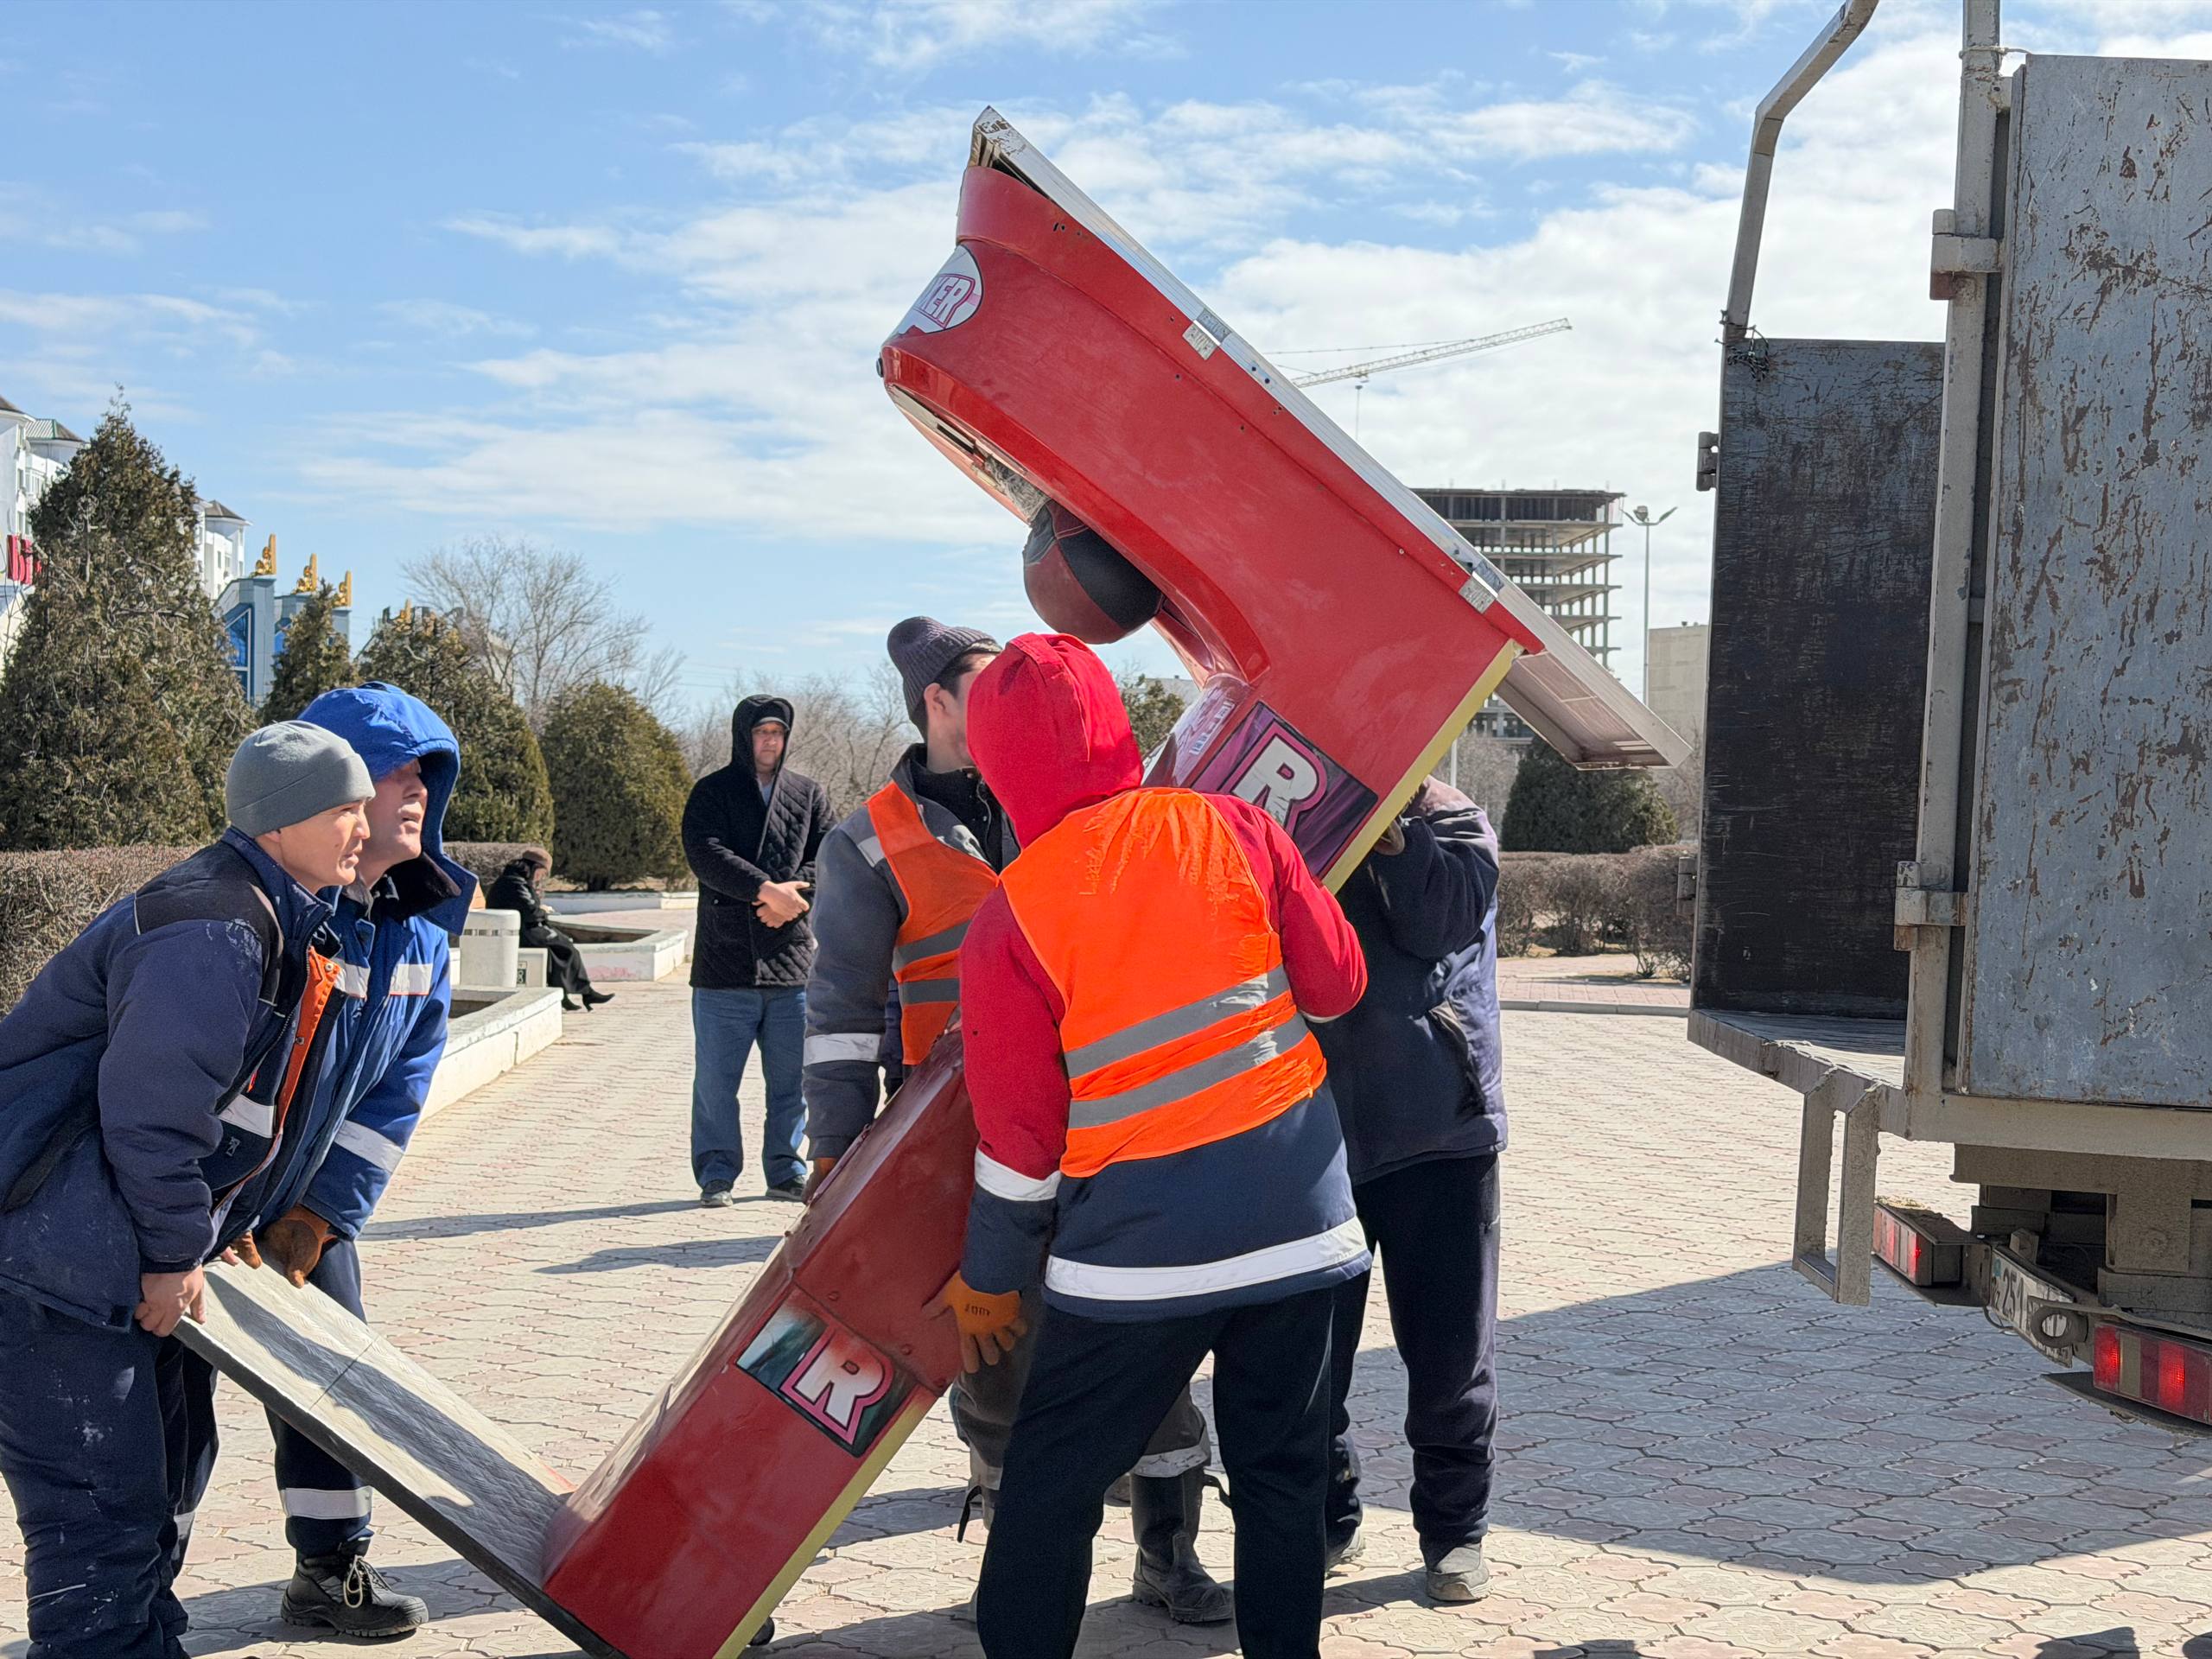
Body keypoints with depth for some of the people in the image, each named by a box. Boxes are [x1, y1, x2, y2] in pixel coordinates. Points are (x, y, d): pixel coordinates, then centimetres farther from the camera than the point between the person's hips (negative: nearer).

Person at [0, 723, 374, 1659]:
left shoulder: (272, 921, 11)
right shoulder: (210, 934, -23)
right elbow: (151, 1114, -25)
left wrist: (214, 1233, 17)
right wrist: (176, 1254, -15)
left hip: (128, 1256, 11)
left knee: (168, 1467, 21)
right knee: (104, 1512, -6)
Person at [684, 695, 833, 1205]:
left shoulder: (810, 795, 14)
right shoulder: (712, 793, 4)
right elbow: (707, 854, -12)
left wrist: (789, 897, -15)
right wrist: (768, 889, -23)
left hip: (793, 959, 3)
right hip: (724, 960, -2)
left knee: (792, 1078, 8)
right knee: (716, 1079, 1)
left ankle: (786, 1170, 19)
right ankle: (717, 1172, 12)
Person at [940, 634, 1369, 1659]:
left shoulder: (1009, 920, -9)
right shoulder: (1230, 829, -4)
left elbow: (1018, 1133, -5)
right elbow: (1336, 984, 2)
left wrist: (989, 1280, 9)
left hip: (1140, 1245, -3)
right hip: (1298, 1219, 3)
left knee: (1051, 1481, 11)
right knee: (1281, 1473, 14)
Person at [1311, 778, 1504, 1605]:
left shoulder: (1450, 820, 3)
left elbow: (1438, 916, -16)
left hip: (1435, 1126, -1)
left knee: (1450, 1348, 6)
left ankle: (1453, 1526, 22)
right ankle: (1326, 1517, 25)